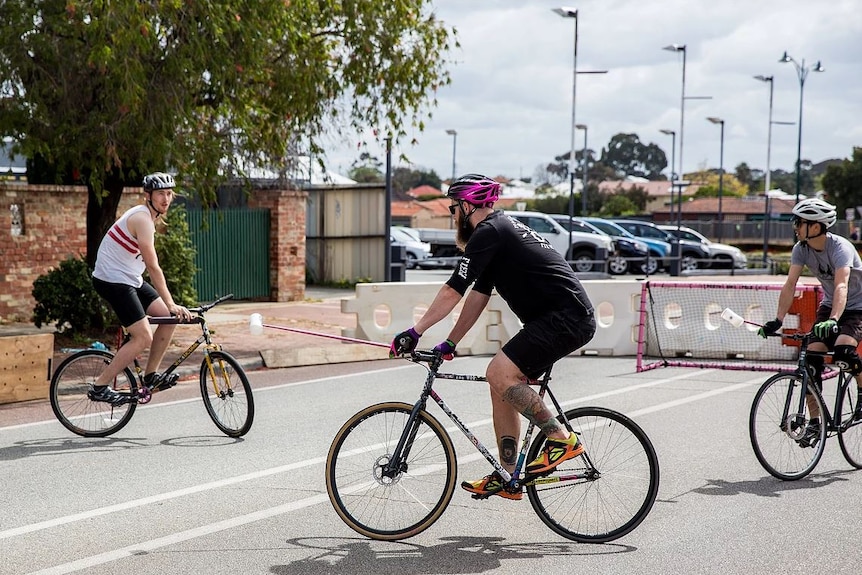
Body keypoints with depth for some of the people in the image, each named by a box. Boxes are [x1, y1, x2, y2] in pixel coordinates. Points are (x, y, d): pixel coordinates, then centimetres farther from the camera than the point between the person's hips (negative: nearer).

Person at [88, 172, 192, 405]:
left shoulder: (151, 217, 11)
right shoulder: (142, 219, -20)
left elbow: (148, 264, 17)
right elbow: (153, 267, -25)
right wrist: (171, 304, -26)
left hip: (130, 279, 10)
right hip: (113, 280, -10)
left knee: (169, 319, 4)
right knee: (143, 338, -14)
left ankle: (150, 375, 14)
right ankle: (99, 387, -8)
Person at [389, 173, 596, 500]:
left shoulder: (488, 233, -10)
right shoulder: (499, 231, 22)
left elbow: (452, 292, -14)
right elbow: (477, 298, 24)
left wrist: (415, 332, -8)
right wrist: (449, 345, 22)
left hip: (566, 318, -10)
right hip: (573, 319, 10)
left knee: (500, 374, -20)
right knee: (502, 384, 10)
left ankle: (562, 439, -11)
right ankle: (507, 478, 14)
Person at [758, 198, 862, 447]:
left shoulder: (840, 247, -29)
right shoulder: (801, 249, -11)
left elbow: (841, 286, -42)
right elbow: (790, 284, -17)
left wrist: (833, 320, -57)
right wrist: (777, 320, -29)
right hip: (829, 305, 6)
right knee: (812, 360, -10)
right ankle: (814, 422, -3)